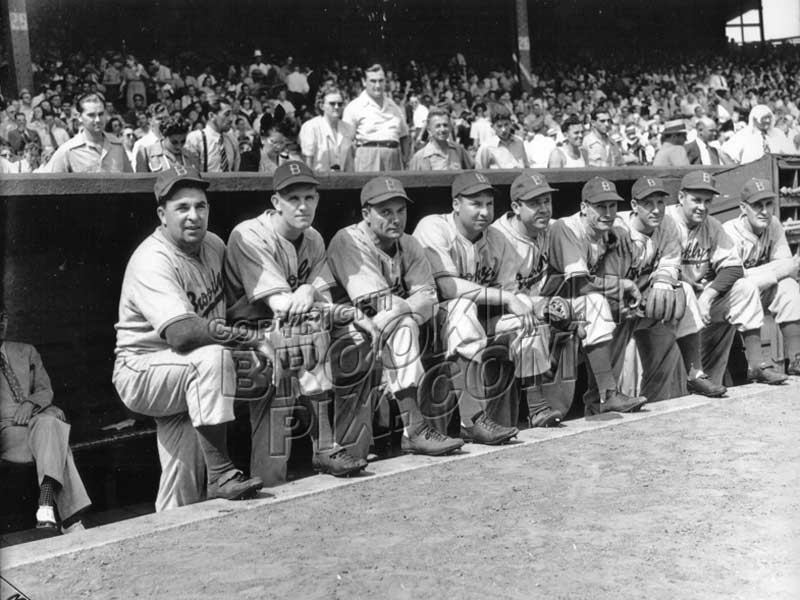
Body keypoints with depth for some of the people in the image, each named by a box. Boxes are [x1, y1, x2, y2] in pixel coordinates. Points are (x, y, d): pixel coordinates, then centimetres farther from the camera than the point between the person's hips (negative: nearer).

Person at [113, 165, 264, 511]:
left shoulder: (214, 246, 5)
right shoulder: (153, 260, -21)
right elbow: (180, 333, -33)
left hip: (185, 375, 8)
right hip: (141, 372, -8)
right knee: (213, 357, -35)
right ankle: (221, 475, -29)